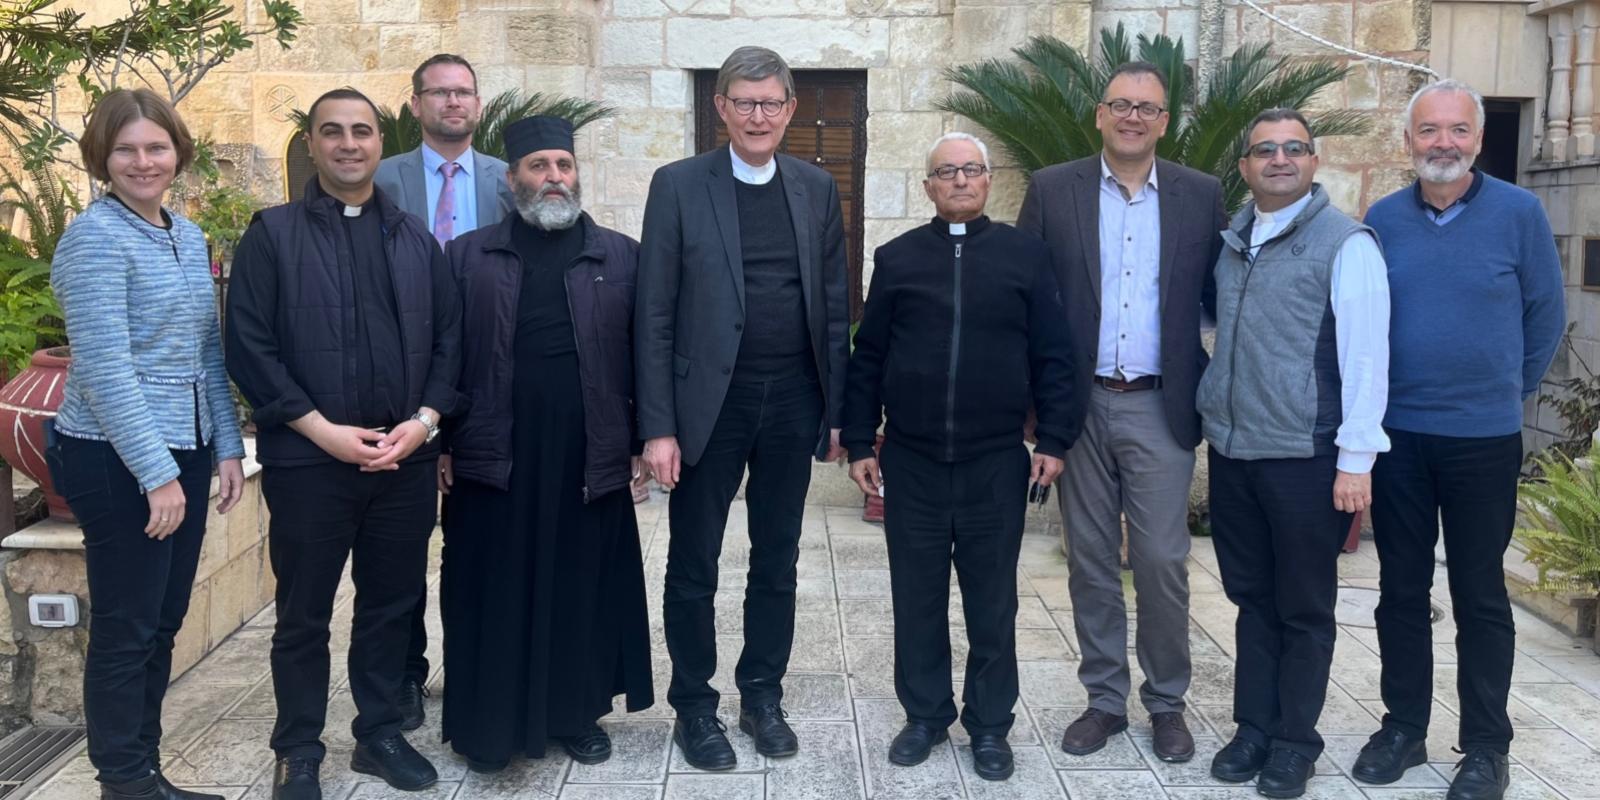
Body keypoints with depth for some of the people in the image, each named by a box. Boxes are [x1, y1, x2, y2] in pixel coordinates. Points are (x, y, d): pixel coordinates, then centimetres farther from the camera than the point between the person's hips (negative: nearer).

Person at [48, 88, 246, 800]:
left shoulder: (189, 237, 11)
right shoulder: (95, 237, -12)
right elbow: (104, 370, -18)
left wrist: (227, 446, 8)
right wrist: (156, 472, -20)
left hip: (185, 450, 8)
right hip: (117, 461, -8)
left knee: (163, 623, 14)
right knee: (124, 629, 3)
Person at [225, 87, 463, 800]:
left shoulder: (416, 239, 11)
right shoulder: (272, 236, 1)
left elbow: (449, 340, 8)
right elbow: (250, 348, -6)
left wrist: (425, 420, -7)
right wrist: (324, 431, -13)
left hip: (406, 460, 3)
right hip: (307, 460, -3)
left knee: (391, 604, 11)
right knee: (303, 613, 8)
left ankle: (379, 733, 27)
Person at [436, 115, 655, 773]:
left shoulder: (621, 257, 6)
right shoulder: (467, 257, 5)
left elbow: (644, 354, 5)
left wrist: (643, 441, 1)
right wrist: (438, 442, -1)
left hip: (590, 459, 1)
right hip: (492, 457, 0)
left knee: (582, 591, 9)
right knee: (494, 596, 7)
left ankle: (576, 712, 24)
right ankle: (488, 720, 20)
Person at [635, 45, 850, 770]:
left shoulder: (817, 189, 7)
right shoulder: (678, 186, -3)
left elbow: (834, 307, 8)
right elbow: (654, 315, -6)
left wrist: (838, 411, 5)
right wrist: (657, 426, -10)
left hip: (793, 407, 3)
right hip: (709, 406, -3)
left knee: (777, 563, 13)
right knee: (692, 567, 8)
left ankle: (763, 697, 30)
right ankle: (694, 707, 24)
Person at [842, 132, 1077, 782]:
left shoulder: (1025, 254, 3)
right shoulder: (897, 257, 5)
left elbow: (1052, 355, 3)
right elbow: (868, 357, 6)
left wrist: (1053, 439, -3)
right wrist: (860, 442, 3)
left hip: (995, 463, -1)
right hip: (911, 462, 1)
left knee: (992, 601, 9)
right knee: (917, 597, 9)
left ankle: (990, 725, 23)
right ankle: (925, 715, 25)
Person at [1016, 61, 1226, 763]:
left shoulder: (1200, 195, 4)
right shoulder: (1052, 190, 2)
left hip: (1160, 408, 0)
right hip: (1078, 405, 1)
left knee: (1162, 562, 2)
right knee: (1091, 562, 9)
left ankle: (1166, 702, 20)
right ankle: (1104, 697, 23)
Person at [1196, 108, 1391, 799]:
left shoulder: (1346, 243, -8)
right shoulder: (1231, 240, 9)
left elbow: (1366, 356, -11)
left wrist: (1356, 458, -14)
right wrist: (1216, 425, 11)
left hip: (1305, 456, -5)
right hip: (1232, 452, 5)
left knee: (1304, 610, 7)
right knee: (1252, 599, 14)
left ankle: (1295, 742, 21)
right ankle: (1253, 727, 26)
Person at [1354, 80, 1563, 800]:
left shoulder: (1518, 213, -4)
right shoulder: (1383, 219, 2)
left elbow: (1545, 317, 3)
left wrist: (1507, 392, 9)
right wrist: (1374, 401, 10)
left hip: (1484, 439, -2)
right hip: (1396, 436, 2)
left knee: (1480, 597, 6)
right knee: (1401, 590, 10)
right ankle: (1403, 727, 24)